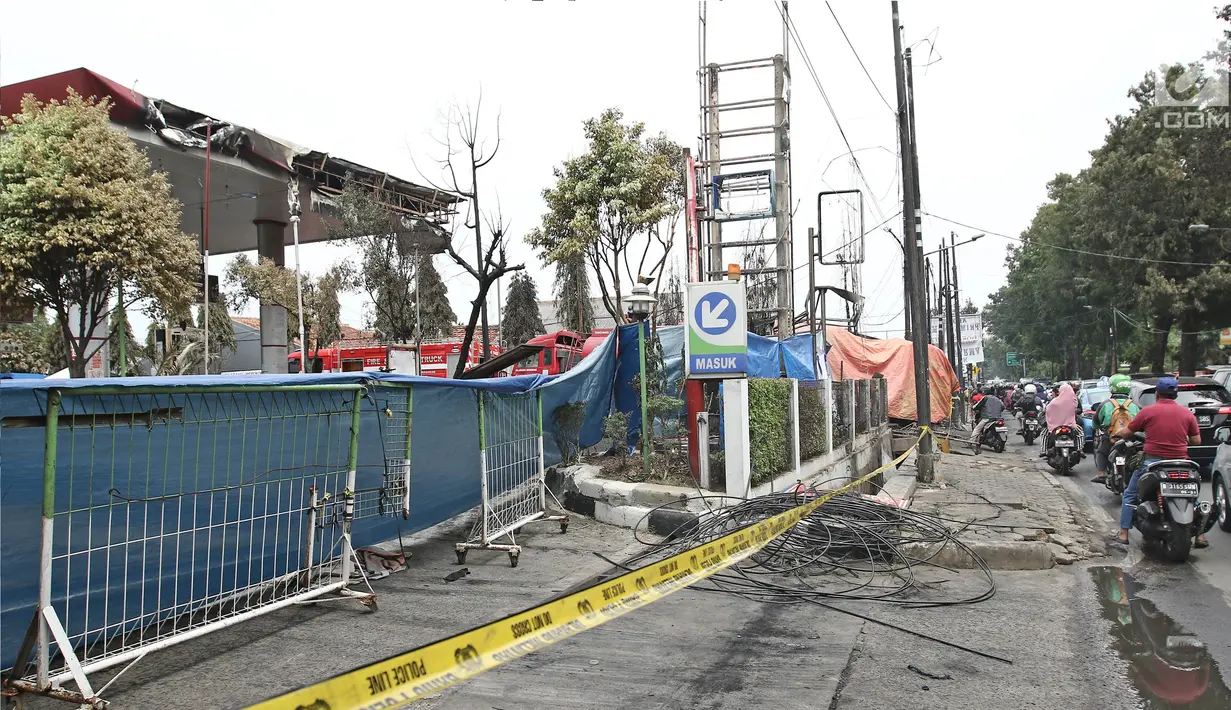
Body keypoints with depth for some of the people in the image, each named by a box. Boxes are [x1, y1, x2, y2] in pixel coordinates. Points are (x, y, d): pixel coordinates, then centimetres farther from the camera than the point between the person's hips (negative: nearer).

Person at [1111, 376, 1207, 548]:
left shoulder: (1148, 411, -5)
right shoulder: (1187, 413, 3)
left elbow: (1126, 432, 0)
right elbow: (1196, 440, 7)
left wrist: (1116, 432, 22)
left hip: (1152, 461, -3)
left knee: (1130, 495, 12)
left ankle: (1123, 534, 8)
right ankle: (1199, 535, 18)